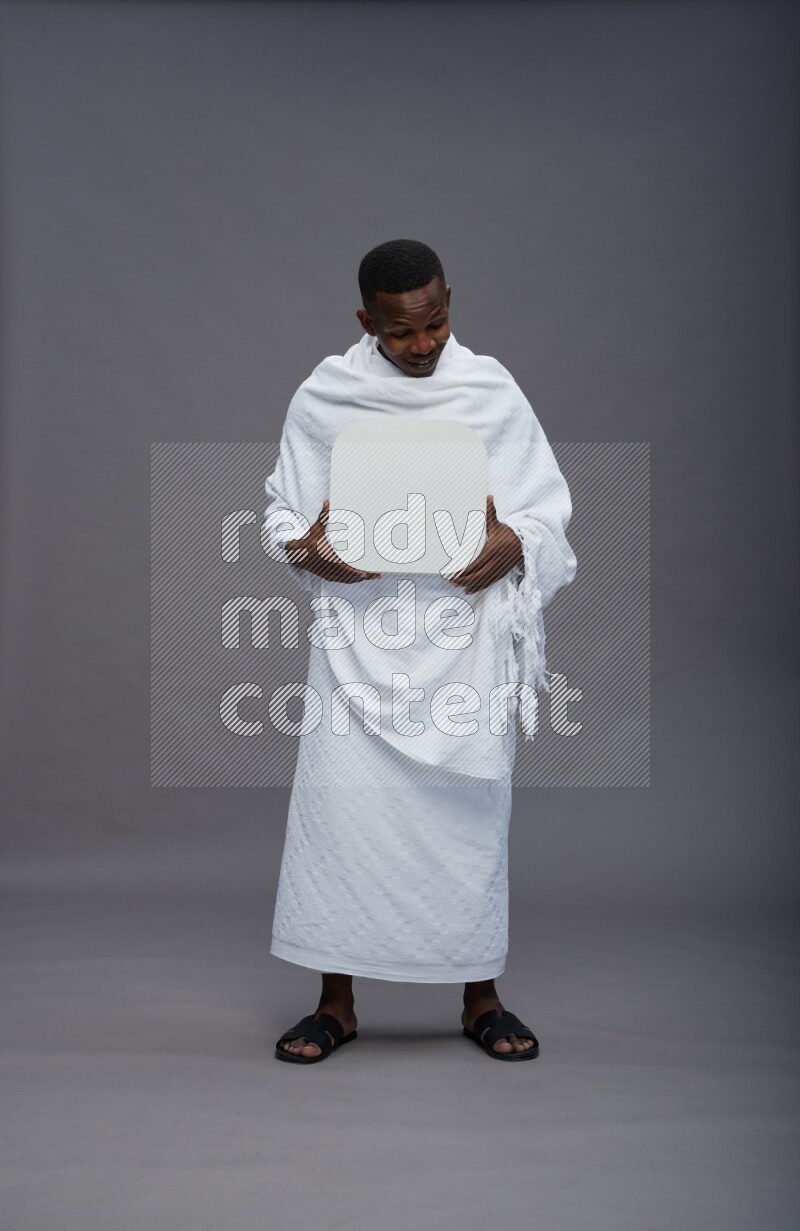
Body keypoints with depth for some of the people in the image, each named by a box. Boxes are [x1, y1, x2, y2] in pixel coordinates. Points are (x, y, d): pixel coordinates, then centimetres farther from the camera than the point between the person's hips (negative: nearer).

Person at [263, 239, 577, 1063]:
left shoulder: (493, 392, 2)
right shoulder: (322, 397, 3)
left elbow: (549, 509, 4)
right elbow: (282, 508, 9)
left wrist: (512, 545, -19)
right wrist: (304, 548, -14)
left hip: (464, 631, 0)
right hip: (359, 631, 0)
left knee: (470, 805, 3)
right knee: (340, 800, -3)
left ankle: (481, 1000, 20)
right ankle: (336, 1003, 13)